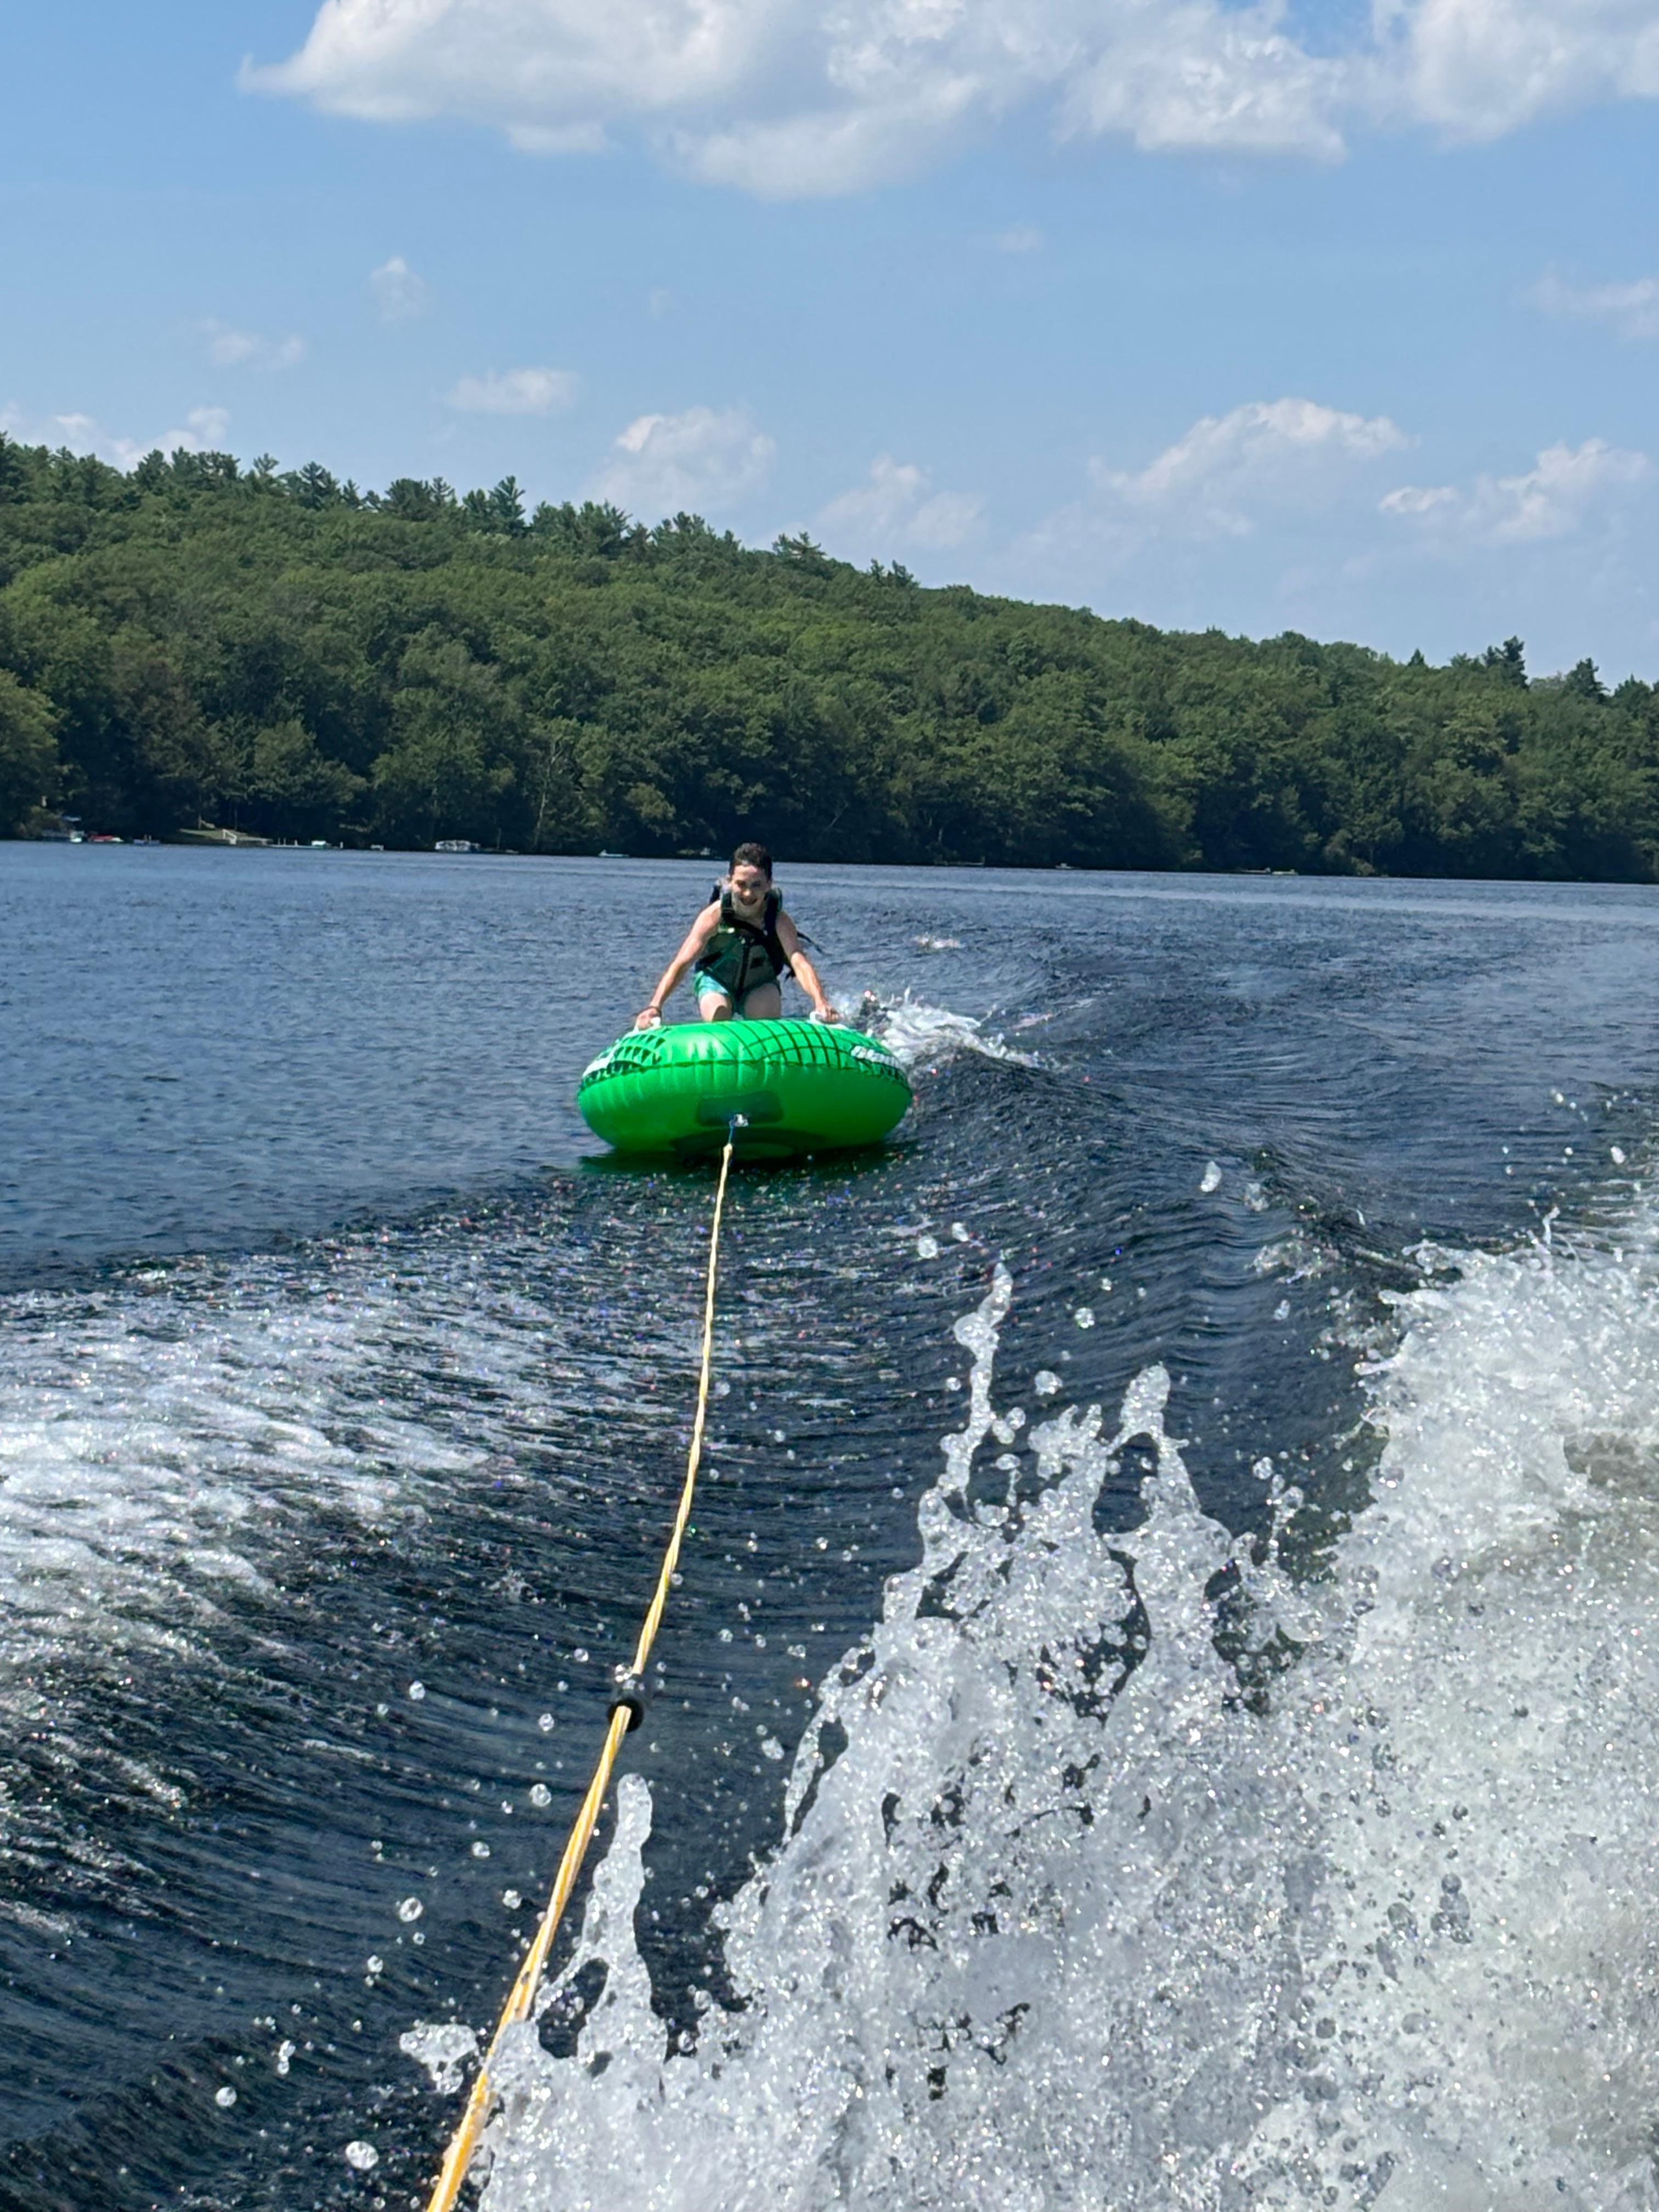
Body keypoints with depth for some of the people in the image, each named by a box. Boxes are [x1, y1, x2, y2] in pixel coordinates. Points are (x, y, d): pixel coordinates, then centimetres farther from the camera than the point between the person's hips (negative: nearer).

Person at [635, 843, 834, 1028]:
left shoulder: (779, 921, -29)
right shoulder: (715, 915, -29)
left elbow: (799, 963, -43)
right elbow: (681, 962, -34)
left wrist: (820, 1002, -63)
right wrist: (654, 1006, -48)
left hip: (760, 985, 0)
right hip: (715, 981, 0)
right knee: (717, 1018, -26)